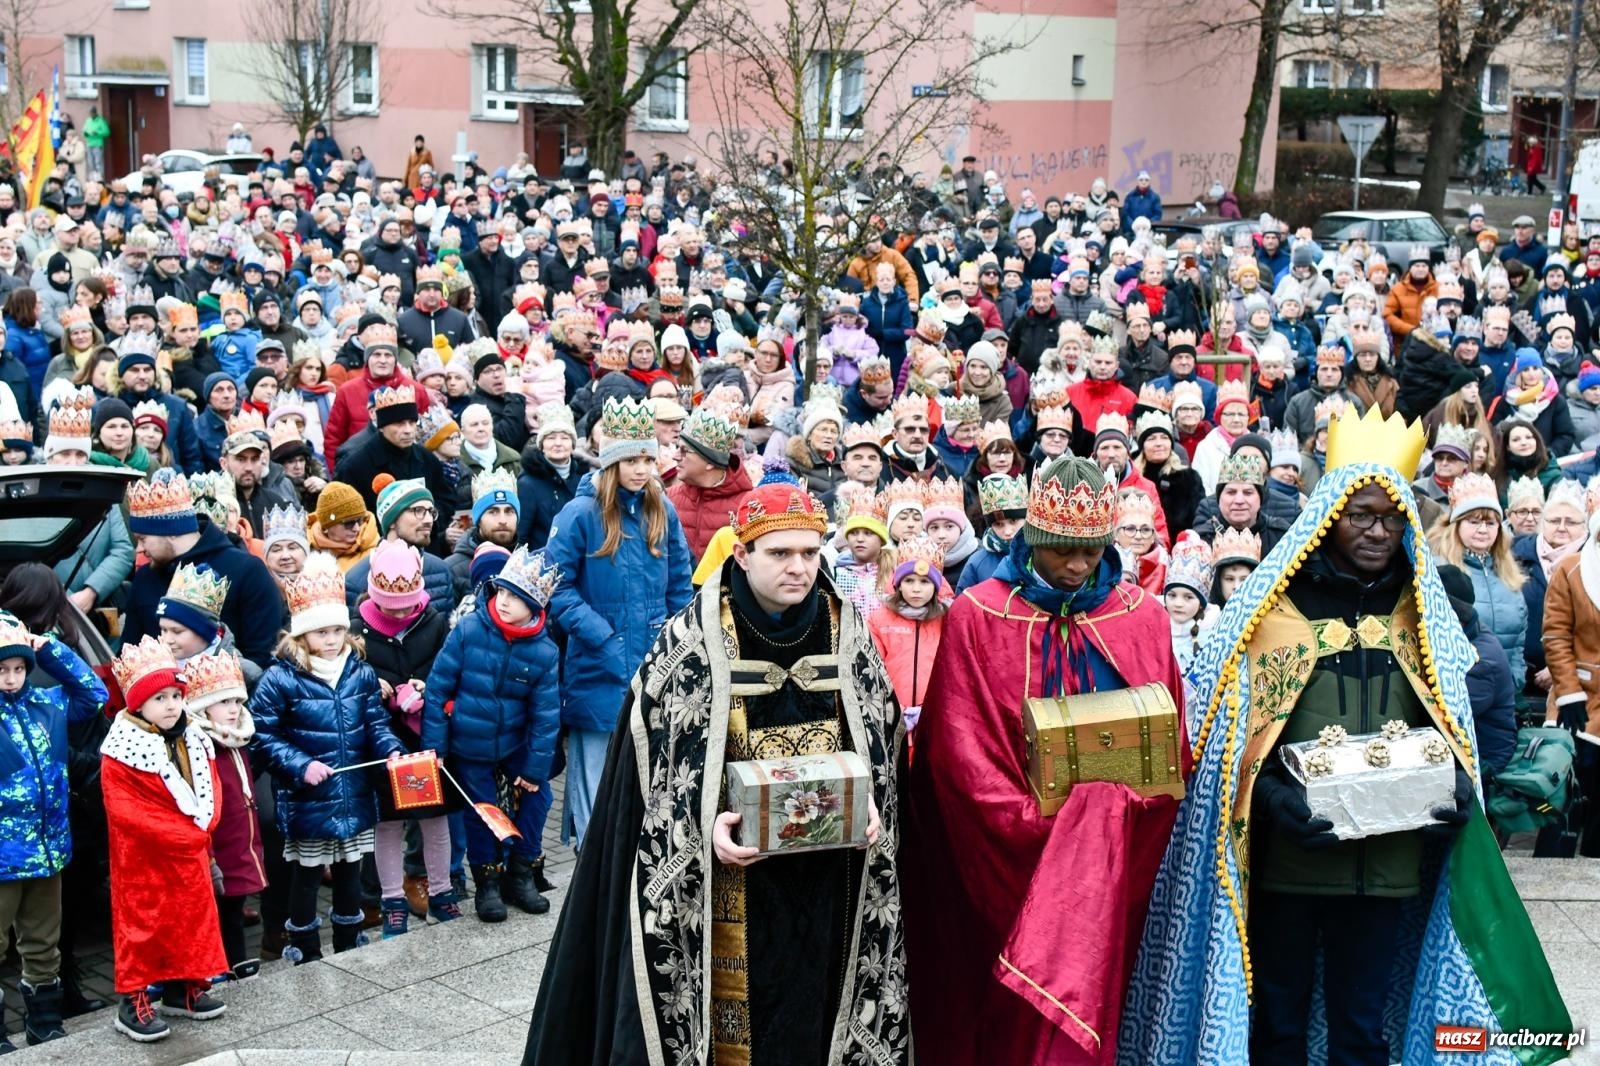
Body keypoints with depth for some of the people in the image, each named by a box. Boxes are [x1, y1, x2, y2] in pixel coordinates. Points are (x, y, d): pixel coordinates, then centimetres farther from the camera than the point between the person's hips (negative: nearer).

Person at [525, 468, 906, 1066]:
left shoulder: (848, 635, 2)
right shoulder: (691, 644, -8)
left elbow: (881, 740, 8)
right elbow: (659, 759, -7)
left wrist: (871, 805, -9)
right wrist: (706, 821, -21)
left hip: (827, 876, 3)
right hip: (731, 868, -3)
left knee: (813, 1010, 10)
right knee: (733, 1010, 3)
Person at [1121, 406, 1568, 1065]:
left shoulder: (1419, 612, 9)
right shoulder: (1276, 605, -2)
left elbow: (1443, 721, 15)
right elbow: (1237, 722, -5)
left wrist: (1455, 789, -4)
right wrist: (1274, 799, -19)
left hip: (1386, 858, 3)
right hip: (1287, 855, -3)